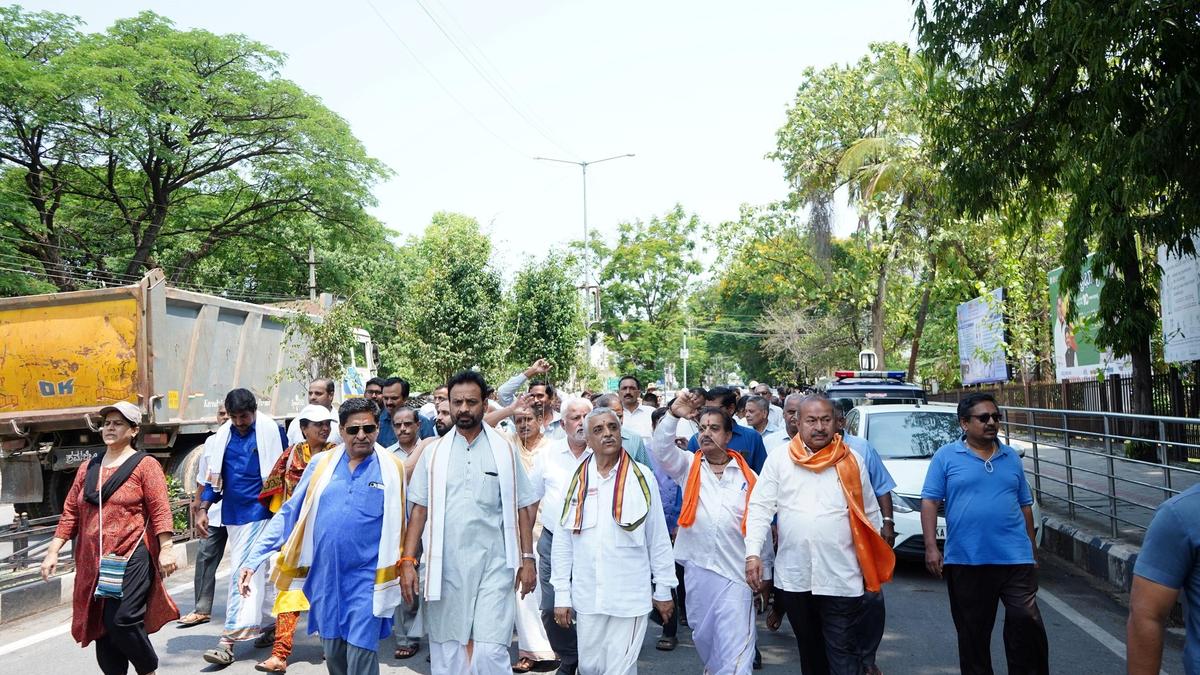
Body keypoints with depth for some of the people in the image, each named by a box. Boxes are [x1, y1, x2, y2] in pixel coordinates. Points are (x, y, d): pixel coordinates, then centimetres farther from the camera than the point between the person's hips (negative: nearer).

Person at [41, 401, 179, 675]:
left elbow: (160, 509, -9)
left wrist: (166, 549, -16)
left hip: (131, 558, -6)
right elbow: (70, 513, 16)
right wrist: (53, 551, 10)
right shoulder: (88, 468, 16)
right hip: (93, 562, 6)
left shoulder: (145, 465, -2)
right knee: (102, 625, 7)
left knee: (122, 620, -12)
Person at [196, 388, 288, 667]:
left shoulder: (272, 431, -6)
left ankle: (230, 638, -8)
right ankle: (269, 624, 24)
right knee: (260, 571, 13)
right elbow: (215, 476, 15)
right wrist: (203, 509, 6)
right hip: (233, 513, 5)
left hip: (259, 511, -5)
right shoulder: (223, 435, 8)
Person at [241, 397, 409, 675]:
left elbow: (400, 527, 4)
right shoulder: (321, 464, 2)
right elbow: (288, 514, 4)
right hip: (325, 577, 3)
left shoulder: (393, 469, -3)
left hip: (366, 579, -3)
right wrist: (253, 560, -2)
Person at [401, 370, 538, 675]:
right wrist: (408, 561, -1)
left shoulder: (505, 451, 3)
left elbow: (521, 509, 5)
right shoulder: (433, 452, 5)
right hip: (444, 567, 2)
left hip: (493, 566, -2)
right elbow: (420, 510, 6)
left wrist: (527, 559, 0)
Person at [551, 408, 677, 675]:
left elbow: (658, 539, 1)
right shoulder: (577, 480, 2)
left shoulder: (641, 476, -3)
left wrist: (663, 590, 4)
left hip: (630, 596, -3)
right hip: (587, 597, 3)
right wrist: (562, 595, 4)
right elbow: (563, 543, 6)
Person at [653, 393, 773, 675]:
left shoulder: (748, 476, 5)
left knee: (735, 646, -5)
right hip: (696, 568, 2)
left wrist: (765, 574, 9)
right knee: (703, 636, 16)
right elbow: (661, 450, -13)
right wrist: (674, 415, -28)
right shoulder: (688, 466, 7)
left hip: (736, 571, -2)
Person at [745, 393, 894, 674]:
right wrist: (753, 552, -14)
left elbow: (870, 514, 9)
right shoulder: (778, 460, 0)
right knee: (809, 649, 18)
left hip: (842, 578, -1)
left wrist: (876, 565, 10)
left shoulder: (852, 461, 2)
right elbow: (760, 508, -2)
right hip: (793, 577, 1)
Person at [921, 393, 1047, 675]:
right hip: (966, 561, -2)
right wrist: (931, 547, -11)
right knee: (973, 633, 10)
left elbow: (1025, 505, 17)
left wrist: (1033, 549, 17)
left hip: (1016, 558, 2)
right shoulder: (946, 456, 0)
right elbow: (930, 501, -3)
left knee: (1027, 624, -1)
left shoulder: (1011, 457, 11)